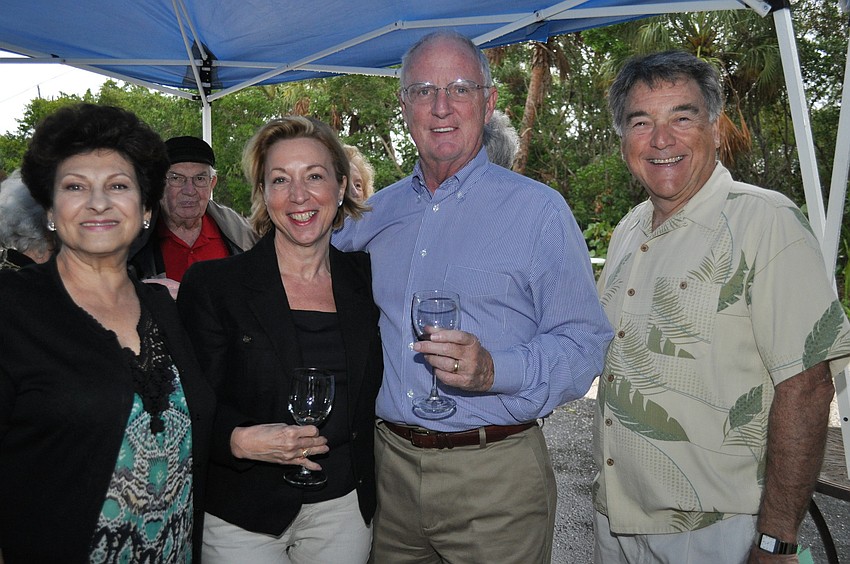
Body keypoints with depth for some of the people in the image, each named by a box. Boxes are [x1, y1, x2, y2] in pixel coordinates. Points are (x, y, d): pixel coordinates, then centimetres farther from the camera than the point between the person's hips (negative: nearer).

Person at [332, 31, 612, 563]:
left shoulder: (539, 209, -6)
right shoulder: (376, 211, 7)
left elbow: (585, 345, -11)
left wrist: (493, 370, -26)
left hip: (496, 476, -4)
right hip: (392, 466, 4)